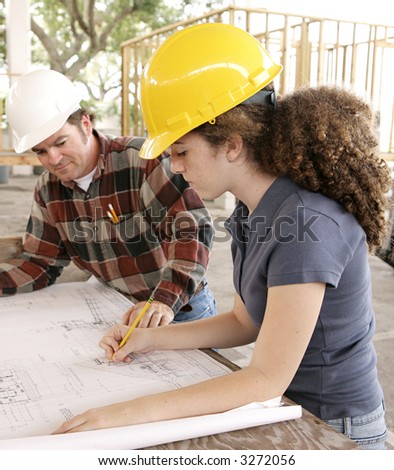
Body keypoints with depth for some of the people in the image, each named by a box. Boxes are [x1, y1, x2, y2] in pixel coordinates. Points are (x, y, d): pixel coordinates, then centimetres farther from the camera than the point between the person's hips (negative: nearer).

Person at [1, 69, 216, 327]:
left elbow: (194, 227, -23)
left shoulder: (144, 160, -18)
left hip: (182, 310, -5)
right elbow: (40, 263, 8)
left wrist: (165, 301, -34)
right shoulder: (48, 189, 3)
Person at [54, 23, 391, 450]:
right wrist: (152, 338, 0)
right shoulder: (253, 212, -2)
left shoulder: (307, 225, -27)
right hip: (285, 409, 7)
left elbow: (266, 379, -24)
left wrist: (136, 411, -27)